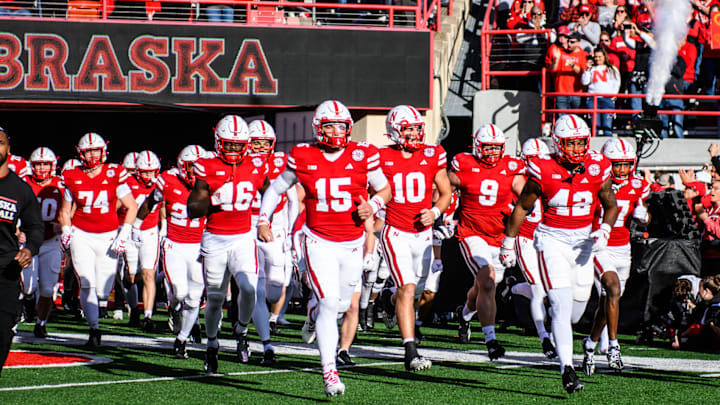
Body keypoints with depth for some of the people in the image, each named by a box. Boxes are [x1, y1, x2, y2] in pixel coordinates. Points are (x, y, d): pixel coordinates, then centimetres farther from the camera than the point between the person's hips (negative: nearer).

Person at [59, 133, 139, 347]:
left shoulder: (114, 175, -5)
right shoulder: (73, 178, 1)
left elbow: (132, 207, 1)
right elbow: (65, 210, 14)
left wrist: (124, 233, -7)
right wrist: (66, 231, -2)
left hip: (108, 237, -1)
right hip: (81, 236, 1)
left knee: (102, 291, 1)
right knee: (87, 285, -14)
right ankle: (94, 329, -6)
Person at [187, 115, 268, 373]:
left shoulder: (255, 168, 1)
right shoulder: (208, 169, -5)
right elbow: (192, 210, -5)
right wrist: (213, 200, -21)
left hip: (243, 239, 1)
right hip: (214, 240, -1)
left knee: (248, 288, -21)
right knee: (215, 298, 7)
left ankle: (241, 330, 9)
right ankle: (212, 346, 30)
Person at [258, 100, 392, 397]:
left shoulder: (362, 156, -4)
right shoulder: (302, 158, -4)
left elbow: (384, 189, 10)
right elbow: (277, 188, 11)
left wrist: (373, 206, -10)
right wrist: (263, 221, 4)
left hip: (352, 243, 3)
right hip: (319, 241, -3)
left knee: (341, 304, 14)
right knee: (329, 303, -15)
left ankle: (315, 315, 51)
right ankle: (329, 372, -12)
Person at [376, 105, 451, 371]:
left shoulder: (432, 157, 0)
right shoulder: (382, 159, -6)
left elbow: (445, 192, 9)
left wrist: (435, 212, -8)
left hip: (423, 233, 4)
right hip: (395, 233, -4)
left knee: (415, 291, 16)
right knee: (407, 289, -17)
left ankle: (391, 301, 53)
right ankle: (411, 354, -19)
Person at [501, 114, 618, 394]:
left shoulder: (598, 168, -5)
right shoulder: (544, 170, -13)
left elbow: (611, 205, 9)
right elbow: (522, 206, 1)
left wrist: (604, 231, -9)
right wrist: (509, 242, 6)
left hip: (583, 240, 4)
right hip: (552, 240, -4)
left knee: (576, 309, 10)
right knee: (562, 305, -13)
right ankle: (567, 368, -14)